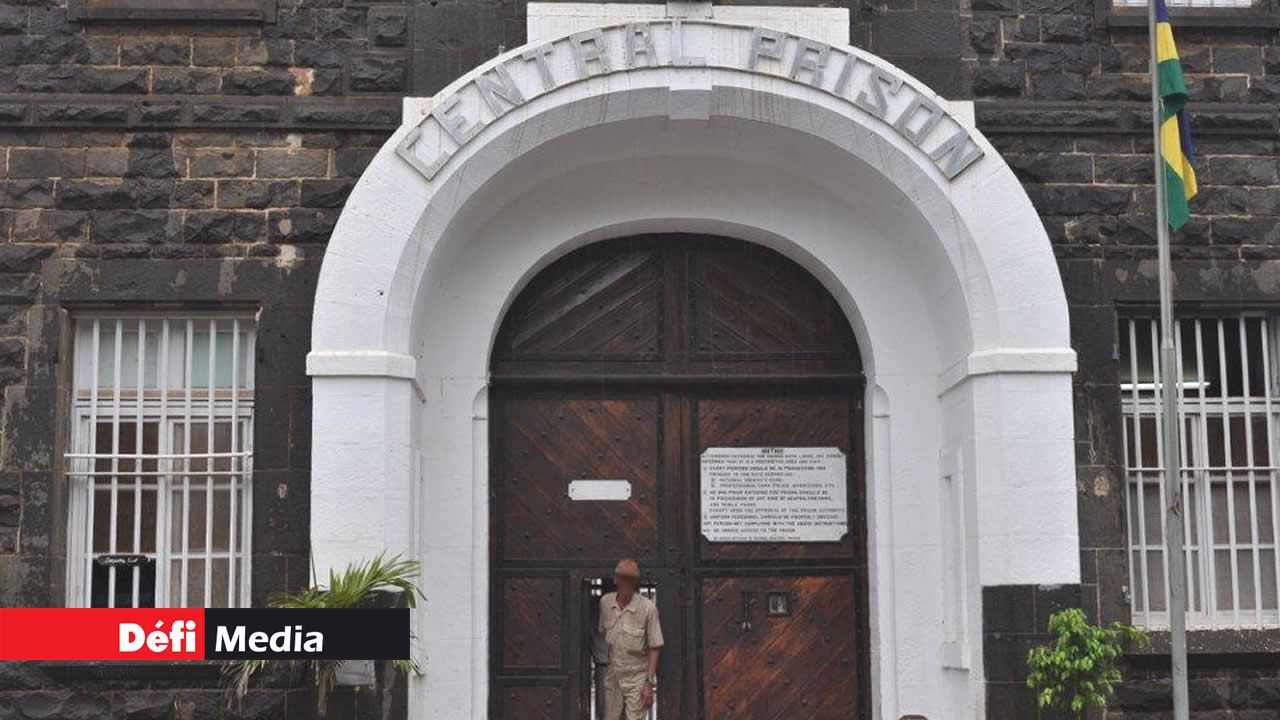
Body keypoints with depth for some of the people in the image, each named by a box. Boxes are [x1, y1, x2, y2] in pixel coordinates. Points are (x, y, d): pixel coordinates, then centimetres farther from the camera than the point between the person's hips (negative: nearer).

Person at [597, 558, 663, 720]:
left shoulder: (647, 608, -16)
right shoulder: (605, 602, -3)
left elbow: (654, 649, -11)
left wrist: (649, 683, -13)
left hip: (637, 680, -5)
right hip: (613, 678, 5)